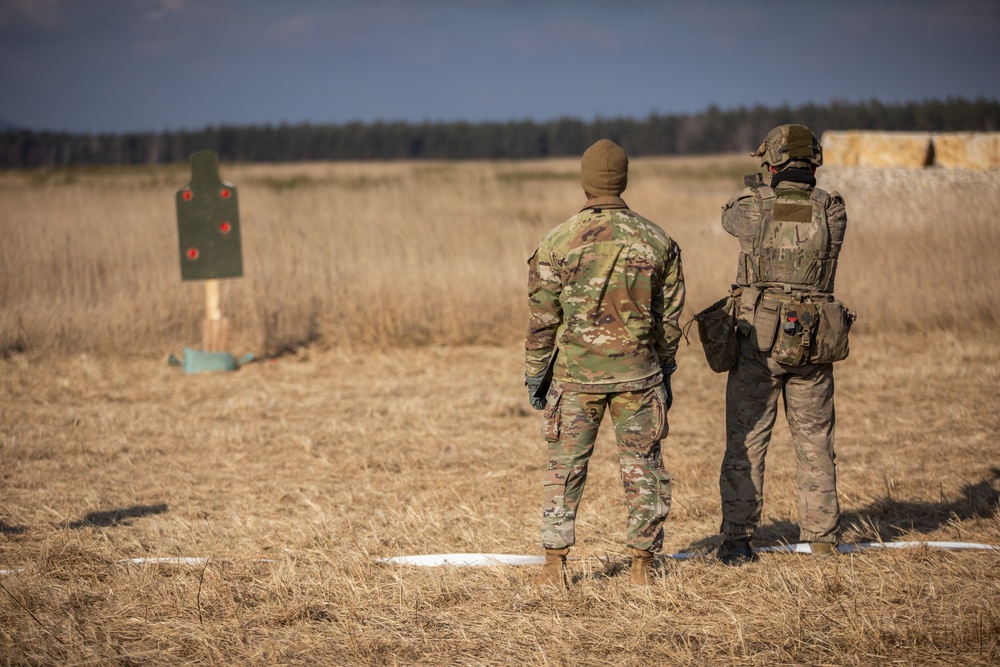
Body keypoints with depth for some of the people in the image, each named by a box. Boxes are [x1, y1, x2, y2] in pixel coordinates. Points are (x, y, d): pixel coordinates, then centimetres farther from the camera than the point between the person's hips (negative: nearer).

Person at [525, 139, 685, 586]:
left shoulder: (558, 243, -7)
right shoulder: (657, 241, -2)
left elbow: (542, 319, -4)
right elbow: (670, 317, 5)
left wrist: (535, 374, 7)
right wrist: (664, 369, 17)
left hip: (575, 374, -1)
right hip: (638, 373, 1)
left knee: (565, 469, 8)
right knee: (642, 469, 9)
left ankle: (555, 567, 8)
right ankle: (642, 567, 13)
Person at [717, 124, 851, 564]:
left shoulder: (754, 208, -7)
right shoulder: (832, 210, -3)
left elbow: (729, 218, 17)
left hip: (758, 339, -2)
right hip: (814, 343, 2)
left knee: (746, 442, 5)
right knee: (815, 440, 14)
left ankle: (737, 540, 4)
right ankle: (822, 536, 19)